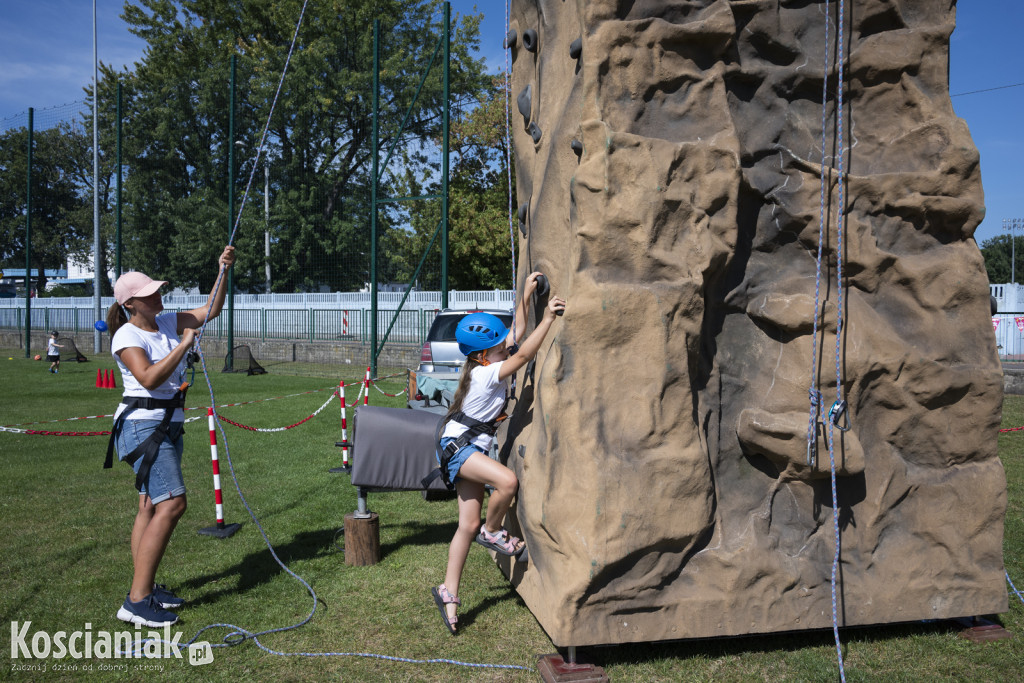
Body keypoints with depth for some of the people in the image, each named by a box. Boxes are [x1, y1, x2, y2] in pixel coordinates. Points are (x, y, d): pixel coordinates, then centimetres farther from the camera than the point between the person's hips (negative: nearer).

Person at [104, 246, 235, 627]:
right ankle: (137, 601, -14)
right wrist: (183, 344, -22)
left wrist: (222, 271, 2)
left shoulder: (167, 323, 10)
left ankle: (144, 588, 19)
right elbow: (149, 378, -25)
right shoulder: (127, 336, -12)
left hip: (167, 425, 9)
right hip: (142, 425, -9)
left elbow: (210, 311, 13)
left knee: (152, 506, 11)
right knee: (171, 503, -18)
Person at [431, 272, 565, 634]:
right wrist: (548, 318, -31)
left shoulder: (489, 364, 3)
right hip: (457, 447, -9)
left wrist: (526, 295, 9)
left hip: (472, 450, 9)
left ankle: (448, 592, 12)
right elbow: (524, 354, -29)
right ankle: (491, 532, -5)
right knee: (507, 480, -32)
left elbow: (516, 333, 13)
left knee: (468, 525, 5)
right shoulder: (485, 374, -21)